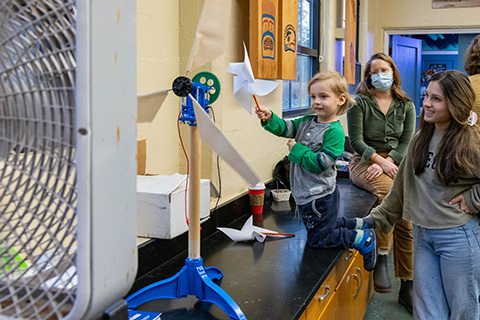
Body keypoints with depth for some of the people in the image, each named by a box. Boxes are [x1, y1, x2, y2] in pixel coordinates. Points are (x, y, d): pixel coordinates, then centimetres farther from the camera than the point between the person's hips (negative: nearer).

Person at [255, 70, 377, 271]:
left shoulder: (335, 132, -19)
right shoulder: (307, 122, 5)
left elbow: (320, 164, -24)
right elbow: (284, 128, -1)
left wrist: (297, 149, -18)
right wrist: (269, 118, -20)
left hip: (320, 197, -9)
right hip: (307, 194, 9)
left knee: (318, 239, 0)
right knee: (326, 225, 24)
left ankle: (363, 239, 10)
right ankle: (360, 225, 36)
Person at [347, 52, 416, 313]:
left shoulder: (406, 105, 12)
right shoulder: (360, 103, 3)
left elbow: (407, 142, 5)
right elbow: (356, 140, -2)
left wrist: (387, 162, -11)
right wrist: (379, 160, -16)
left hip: (395, 163, 3)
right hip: (365, 162, -3)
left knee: (406, 220, -13)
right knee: (389, 191, -36)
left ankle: (407, 287, -5)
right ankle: (381, 258, -26)